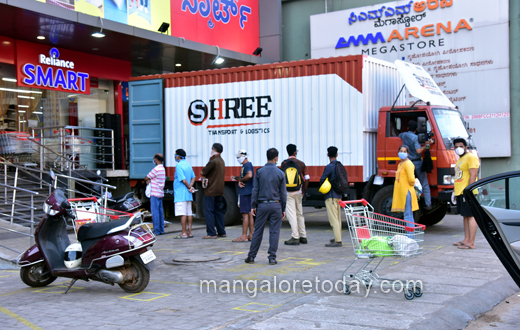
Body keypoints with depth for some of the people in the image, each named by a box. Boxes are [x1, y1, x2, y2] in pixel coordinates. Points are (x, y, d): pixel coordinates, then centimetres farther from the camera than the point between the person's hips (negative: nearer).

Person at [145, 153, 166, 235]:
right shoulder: (163, 169, 14)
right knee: (160, 211, 10)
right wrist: (150, 180, 3)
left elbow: (146, 178, -8)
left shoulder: (156, 169, -16)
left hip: (155, 193, -9)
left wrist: (148, 180, 14)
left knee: (155, 212, -6)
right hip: (161, 193, 9)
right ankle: (161, 229, 13)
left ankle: (156, 230, -6)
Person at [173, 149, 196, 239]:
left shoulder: (179, 165, -13)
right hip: (188, 195, 8)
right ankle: (189, 232, 11)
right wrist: (190, 186, -1)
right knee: (189, 213, 8)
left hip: (180, 194, -8)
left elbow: (183, 179, -19)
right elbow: (193, 177, 11)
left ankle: (184, 233, -5)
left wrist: (189, 187, -5)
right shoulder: (188, 164, 13)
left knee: (183, 214, -6)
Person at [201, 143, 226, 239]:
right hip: (219, 190, 9)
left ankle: (211, 233, -4)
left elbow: (202, 172, -11)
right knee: (218, 210, 13)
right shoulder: (221, 161, 14)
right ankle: (221, 232, 16)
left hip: (211, 191, -9)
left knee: (209, 211, -4)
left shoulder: (213, 161, -17)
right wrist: (205, 176, 1)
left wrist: (204, 175, 8)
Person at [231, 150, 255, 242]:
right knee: (249, 214, 11)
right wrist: (236, 178, 10)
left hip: (246, 193, -10)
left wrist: (240, 180, -17)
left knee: (245, 214, -9)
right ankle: (251, 235, 15)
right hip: (245, 193, 10)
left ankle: (244, 236, -8)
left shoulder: (247, 165, -13)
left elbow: (249, 175, -31)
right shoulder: (245, 165, 19)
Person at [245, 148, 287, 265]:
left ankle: (251, 256, 12)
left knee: (258, 231, 7)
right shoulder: (280, 173, 0)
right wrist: (283, 209, 9)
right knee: (274, 232, 4)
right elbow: (283, 193, 3)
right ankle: (272, 257, 4)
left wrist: (253, 206, 6)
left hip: (262, 205, 1)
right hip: (276, 205, -1)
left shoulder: (259, 172, 0)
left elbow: (255, 190, 1)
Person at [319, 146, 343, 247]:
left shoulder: (329, 167, -15)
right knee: (338, 217, 16)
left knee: (333, 218, -9)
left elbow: (322, 181, -15)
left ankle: (338, 241, -11)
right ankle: (338, 238, 26)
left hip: (331, 196, -9)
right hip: (338, 195, 9)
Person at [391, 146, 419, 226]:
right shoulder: (400, 164, 19)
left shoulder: (408, 164, -11)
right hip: (400, 192, 10)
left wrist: (411, 184, -1)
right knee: (407, 214, 11)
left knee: (408, 215, -9)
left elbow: (411, 179, -19)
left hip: (407, 192, -10)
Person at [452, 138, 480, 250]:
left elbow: (473, 176, -17)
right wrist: (455, 190, 21)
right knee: (465, 216, 12)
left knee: (470, 216, -8)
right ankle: (466, 240, 18)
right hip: (460, 193, 10)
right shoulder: (460, 159, 21)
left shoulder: (471, 157, -9)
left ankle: (471, 243, -7)